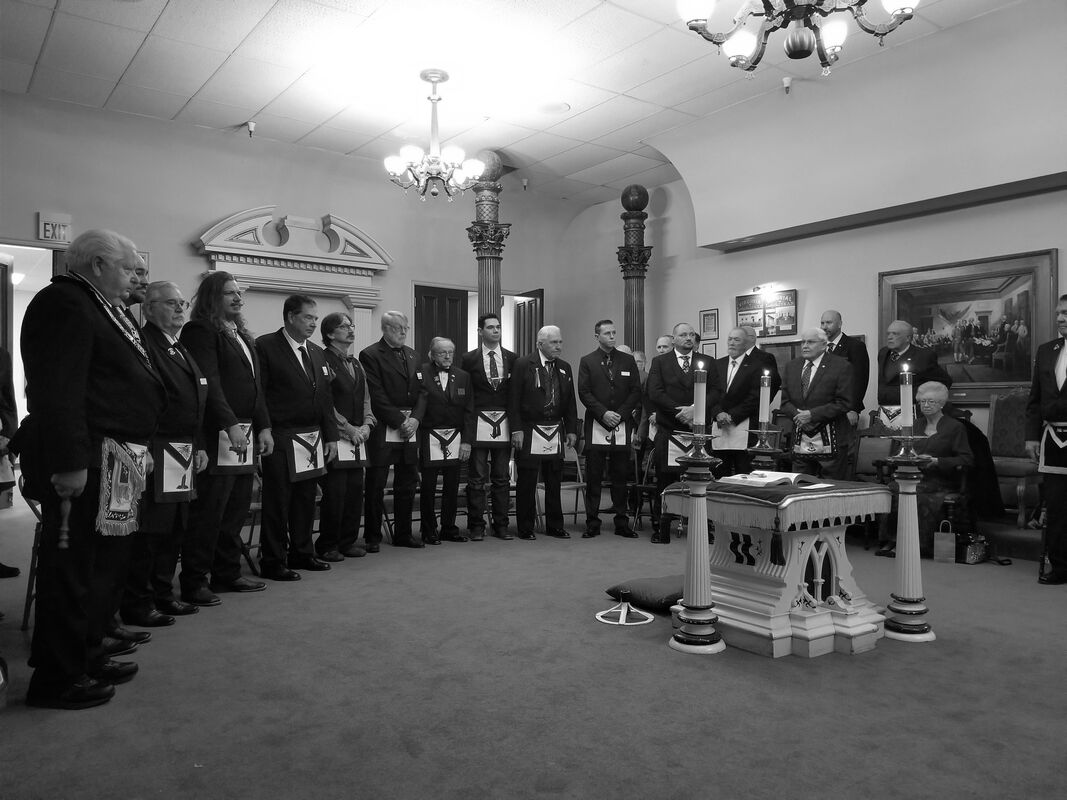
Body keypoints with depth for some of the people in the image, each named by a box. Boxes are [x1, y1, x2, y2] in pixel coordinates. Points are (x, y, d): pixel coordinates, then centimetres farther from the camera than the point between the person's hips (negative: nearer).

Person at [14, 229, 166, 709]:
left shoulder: (102, 308, 19)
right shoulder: (64, 304, -12)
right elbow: (57, 392, -22)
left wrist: (136, 447, 17)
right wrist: (70, 463, -26)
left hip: (113, 463, 11)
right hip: (85, 464, -11)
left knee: (98, 566, 19)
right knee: (70, 567, -1)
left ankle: (88, 656, 33)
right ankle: (57, 680, 11)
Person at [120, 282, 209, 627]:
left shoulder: (183, 351, 21)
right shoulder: (141, 343, -9)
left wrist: (199, 446, 18)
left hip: (184, 454, 9)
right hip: (155, 453, -9)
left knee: (175, 530, 14)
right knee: (149, 530, -4)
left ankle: (162, 593, 26)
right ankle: (136, 604, 7)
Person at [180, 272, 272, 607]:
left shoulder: (243, 335, 21)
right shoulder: (200, 331, -5)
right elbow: (209, 383, -15)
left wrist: (263, 426, 11)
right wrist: (231, 424, -22)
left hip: (246, 436, 8)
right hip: (218, 436, -8)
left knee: (236, 510, 11)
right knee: (208, 512, -4)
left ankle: (227, 573, 21)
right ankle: (194, 582, 6)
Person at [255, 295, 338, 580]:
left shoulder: (317, 353, 15)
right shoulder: (266, 346, -7)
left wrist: (331, 436, 11)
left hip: (313, 440, 7)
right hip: (280, 440, -7)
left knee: (306, 500, 15)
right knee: (277, 502, 1)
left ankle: (302, 553, 28)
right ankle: (272, 561, 12)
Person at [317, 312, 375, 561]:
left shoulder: (356, 364, 18)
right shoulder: (324, 361, -7)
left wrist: (367, 424, 2)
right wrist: (348, 428, -12)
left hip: (358, 436, 7)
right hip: (335, 437, -7)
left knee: (355, 489, 7)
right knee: (335, 492, -4)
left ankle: (348, 541, 18)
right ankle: (327, 545, 9)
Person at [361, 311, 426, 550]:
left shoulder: (411, 354, 16)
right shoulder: (370, 355, -5)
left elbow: (420, 390, 12)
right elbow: (377, 396, -11)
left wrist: (415, 418, -2)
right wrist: (399, 421, -13)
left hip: (409, 428, 6)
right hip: (383, 429, -6)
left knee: (407, 485, 10)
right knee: (376, 485, 1)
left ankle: (403, 534, 20)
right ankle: (373, 537, 11)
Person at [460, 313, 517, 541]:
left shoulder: (512, 359, 8)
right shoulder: (469, 359, 3)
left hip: (504, 423, 2)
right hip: (478, 422, -2)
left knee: (502, 478, 8)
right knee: (477, 478, 0)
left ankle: (500, 524, 16)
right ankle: (476, 525, 9)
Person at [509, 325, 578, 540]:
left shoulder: (565, 368, 11)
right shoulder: (523, 365, -5)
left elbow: (570, 402, 14)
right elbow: (514, 400, -8)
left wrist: (572, 430, 7)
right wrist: (516, 430, -13)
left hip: (556, 433, 5)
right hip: (530, 433, -5)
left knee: (554, 482, 11)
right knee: (526, 482, 1)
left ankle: (555, 526, 21)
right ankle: (525, 528, 11)